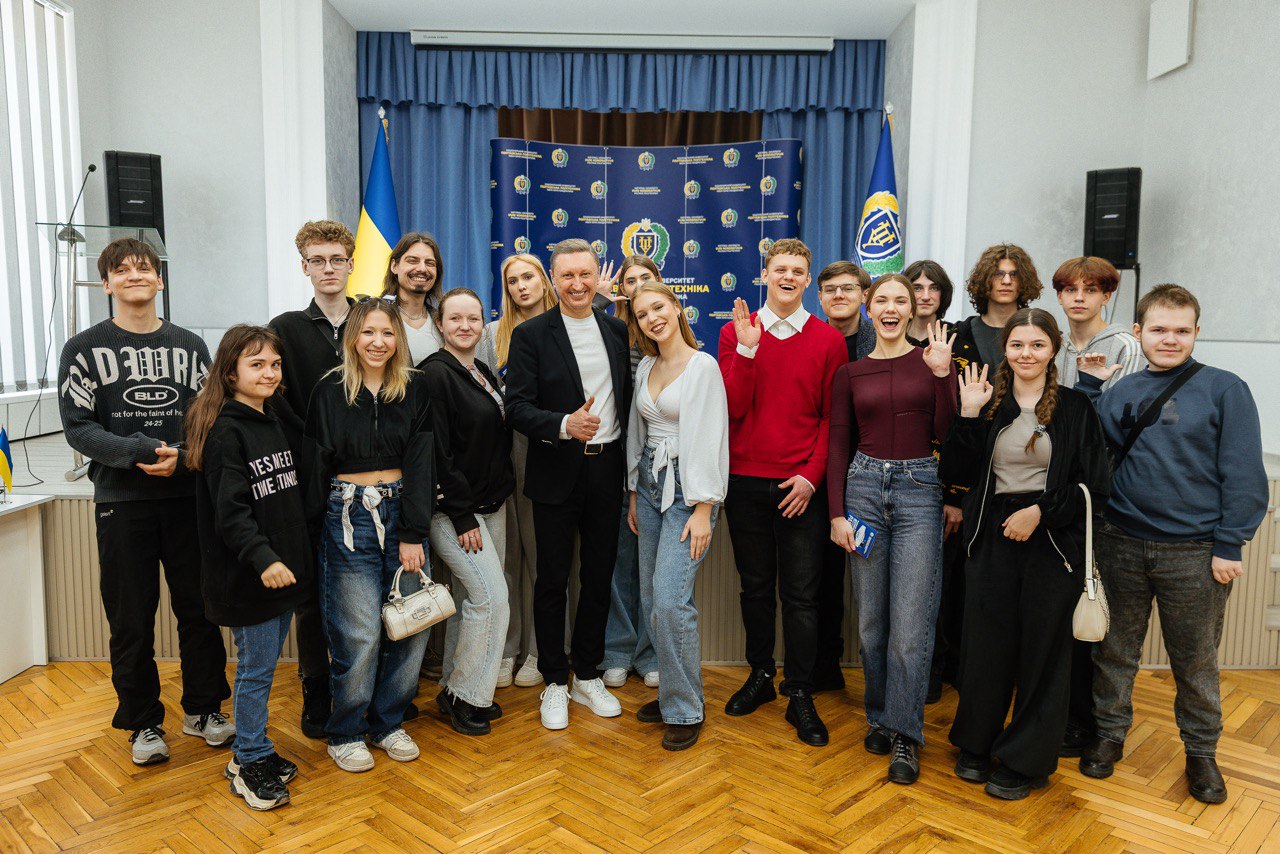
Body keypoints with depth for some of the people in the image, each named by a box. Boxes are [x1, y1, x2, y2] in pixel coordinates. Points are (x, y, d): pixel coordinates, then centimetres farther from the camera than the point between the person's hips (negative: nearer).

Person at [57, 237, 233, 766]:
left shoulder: (190, 346, 9)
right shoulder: (85, 349, 3)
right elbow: (77, 426, -5)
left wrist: (182, 456, -14)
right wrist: (140, 452, -19)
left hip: (188, 496, 2)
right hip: (122, 502, -1)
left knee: (199, 609, 8)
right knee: (132, 620, 6)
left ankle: (203, 709, 25)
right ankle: (143, 723, 22)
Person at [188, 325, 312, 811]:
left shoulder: (275, 423, 11)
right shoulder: (225, 431, -14)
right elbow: (229, 511, -21)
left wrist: (300, 557, 18)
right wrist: (262, 558, -30)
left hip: (285, 568, 8)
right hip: (247, 576, -8)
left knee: (264, 664, 16)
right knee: (256, 667, 2)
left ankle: (253, 752, 30)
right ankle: (250, 763, 18)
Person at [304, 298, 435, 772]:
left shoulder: (414, 390, 3)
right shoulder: (330, 391, 0)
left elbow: (420, 464, -1)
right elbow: (314, 465, 2)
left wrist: (413, 534, -7)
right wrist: (316, 529, -2)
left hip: (402, 512, 3)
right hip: (348, 518, -2)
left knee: (412, 625, 2)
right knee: (359, 634, -3)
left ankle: (388, 722, 24)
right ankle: (345, 732, 19)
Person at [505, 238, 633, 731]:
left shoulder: (618, 331, 7)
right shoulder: (531, 334, -5)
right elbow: (516, 408, -11)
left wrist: (628, 462, 4)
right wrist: (565, 425, -25)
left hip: (607, 467, 3)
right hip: (556, 472, -3)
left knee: (599, 576, 11)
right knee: (552, 579, 6)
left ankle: (588, 676, 27)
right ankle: (555, 682, 22)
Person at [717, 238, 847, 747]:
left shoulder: (828, 340, 2)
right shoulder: (736, 332, 3)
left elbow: (833, 417, 3)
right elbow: (733, 408, -6)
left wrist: (812, 474, -8)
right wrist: (747, 349, -16)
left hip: (799, 485, -1)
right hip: (746, 480, 1)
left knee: (800, 593, 3)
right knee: (755, 585, 13)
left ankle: (800, 696, 15)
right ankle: (760, 676, 29)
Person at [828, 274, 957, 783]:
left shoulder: (933, 361, 5)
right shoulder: (850, 373, 8)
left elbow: (945, 432, -3)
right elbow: (838, 446, 6)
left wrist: (942, 373, -11)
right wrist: (837, 514, -1)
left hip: (918, 489, -1)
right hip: (863, 486, 2)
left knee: (911, 623, -3)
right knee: (871, 619, 9)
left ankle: (904, 733, 12)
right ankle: (880, 716, 28)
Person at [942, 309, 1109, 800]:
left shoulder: (1075, 408, 0)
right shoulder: (988, 403, 6)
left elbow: (1093, 488, -3)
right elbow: (959, 473, -2)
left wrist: (1040, 511, -14)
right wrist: (969, 416, -9)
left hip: (1052, 541, -2)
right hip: (993, 539, 2)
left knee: (1042, 649, 6)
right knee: (986, 643, 7)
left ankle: (1025, 760, 22)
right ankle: (977, 745, 28)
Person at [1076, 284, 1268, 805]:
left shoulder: (1224, 389, -3)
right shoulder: (1119, 392, 7)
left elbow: (1243, 474, -5)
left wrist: (1229, 546, -10)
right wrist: (1089, 384, 0)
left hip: (1195, 552, -3)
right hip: (1122, 545, 3)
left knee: (1195, 660, 11)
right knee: (1115, 649, 14)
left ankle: (1201, 752, 30)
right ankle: (1109, 733, 32)